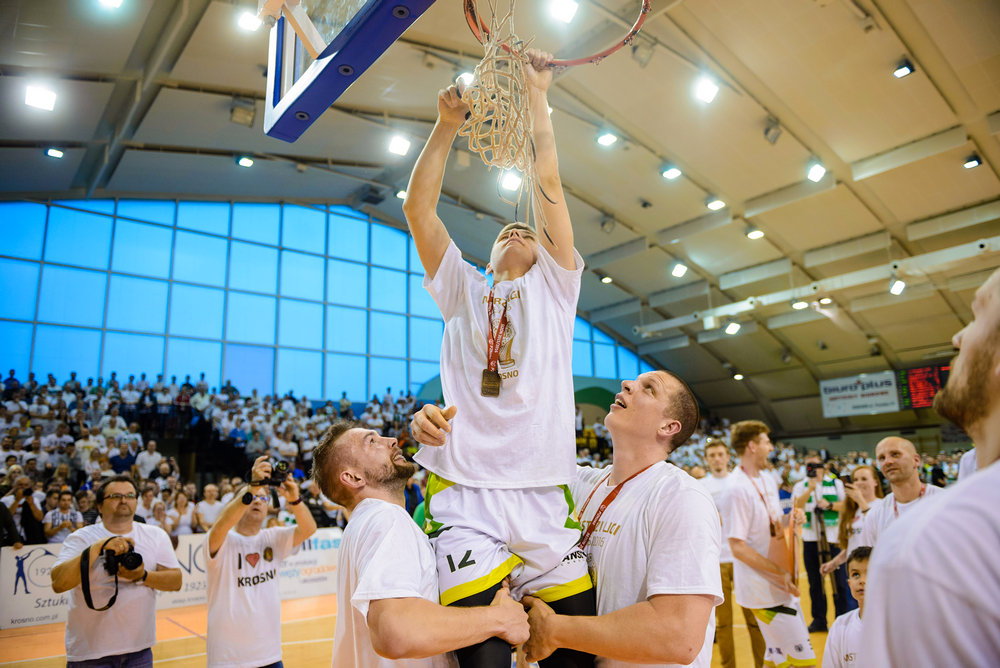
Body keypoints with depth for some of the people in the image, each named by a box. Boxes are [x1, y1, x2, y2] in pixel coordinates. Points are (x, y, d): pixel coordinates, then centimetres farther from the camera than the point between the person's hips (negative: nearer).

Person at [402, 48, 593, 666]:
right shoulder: (462, 289, 19)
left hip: (543, 497, 0)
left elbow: (549, 186, 9)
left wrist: (537, 93, 14)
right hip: (464, 496, 0)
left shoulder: (553, 286, 16)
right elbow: (418, 209, 11)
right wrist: (448, 126, 10)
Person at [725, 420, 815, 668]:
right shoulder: (738, 489, -21)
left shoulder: (768, 480, 7)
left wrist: (790, 517, -3)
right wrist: (780, 573, -19)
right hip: (765, 589, -9)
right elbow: (738, 547, -21)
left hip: (781, 585, 9)